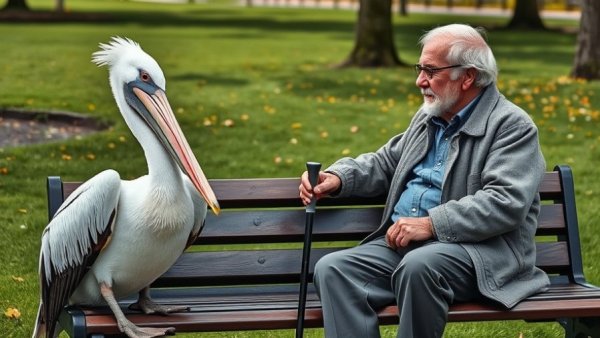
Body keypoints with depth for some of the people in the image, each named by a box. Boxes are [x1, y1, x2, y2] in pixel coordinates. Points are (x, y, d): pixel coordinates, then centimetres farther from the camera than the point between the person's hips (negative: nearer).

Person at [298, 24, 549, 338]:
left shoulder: (513, 126, -5)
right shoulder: (428, 116, 20)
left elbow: (506, 203, -18)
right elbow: (385, 163, 28)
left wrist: (431, 224, -22)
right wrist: (338, 177, 7)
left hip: (478, 250, -7)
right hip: (403, 243, 7)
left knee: (419, 265, -39)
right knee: (332, 268, -17)